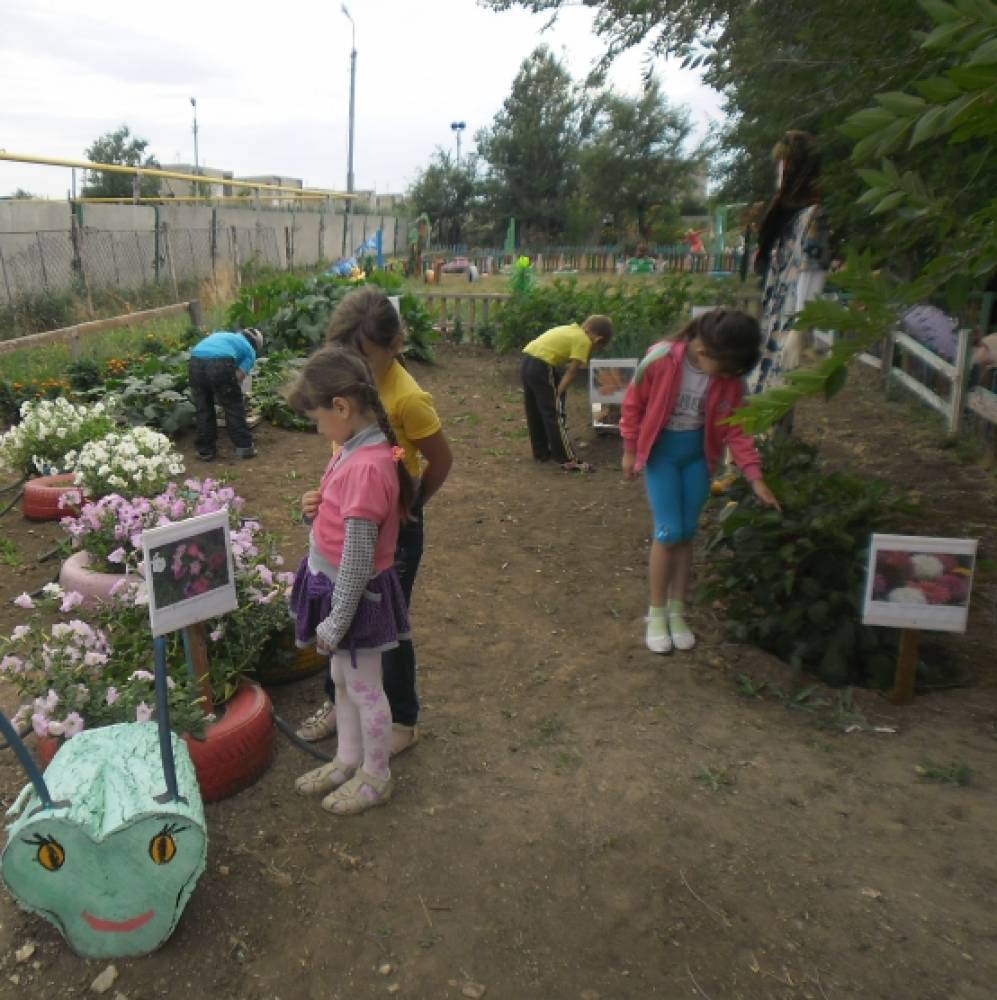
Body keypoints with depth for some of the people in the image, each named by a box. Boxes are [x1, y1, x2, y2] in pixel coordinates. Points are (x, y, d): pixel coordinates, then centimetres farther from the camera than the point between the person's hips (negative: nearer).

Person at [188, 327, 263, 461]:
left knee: (203, 410, 17)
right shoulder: (250, 351, 23)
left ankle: (205, 450, 23)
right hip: (220, 364, -4)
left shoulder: (220, 334, 39)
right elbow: (238, 377, 12)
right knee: (234, 408, 13)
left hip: (195, 361, 5)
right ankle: (244, 447, 19)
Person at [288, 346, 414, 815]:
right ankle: (348, 759, 43)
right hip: (335, 582, 9)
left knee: (364, 686, 10)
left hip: (354, 594, -9)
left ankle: (375, 777, 31)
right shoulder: (356, 449, 0)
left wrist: (336, 620, -18)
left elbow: (358, 558, -25)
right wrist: (318, 507, -3)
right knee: (342, 678, 23)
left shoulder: (367, 466, -29)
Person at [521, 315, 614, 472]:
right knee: (555, 414, -3)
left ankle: (541, 452, 31)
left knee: (535, 412, 19)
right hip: (541, 366, -9)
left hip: (528, 360, 9)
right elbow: (571, 372, -6)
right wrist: (557, 395, -1)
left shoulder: (572, 330, 21)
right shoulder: (583, 341, -4)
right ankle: (568, 460, 1)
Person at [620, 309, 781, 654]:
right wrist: (630, 450, -3)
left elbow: (735, 428, -4)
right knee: (668, 533, -8)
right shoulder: (661, 360, -23)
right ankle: (656, 614, 9)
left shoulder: (728, 378, -11)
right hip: (661, 452, -3)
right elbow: (633, 404, -9)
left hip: (698, 455, 4)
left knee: (686, 534, 7)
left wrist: (755, 477, -11)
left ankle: (677, 612, 21)